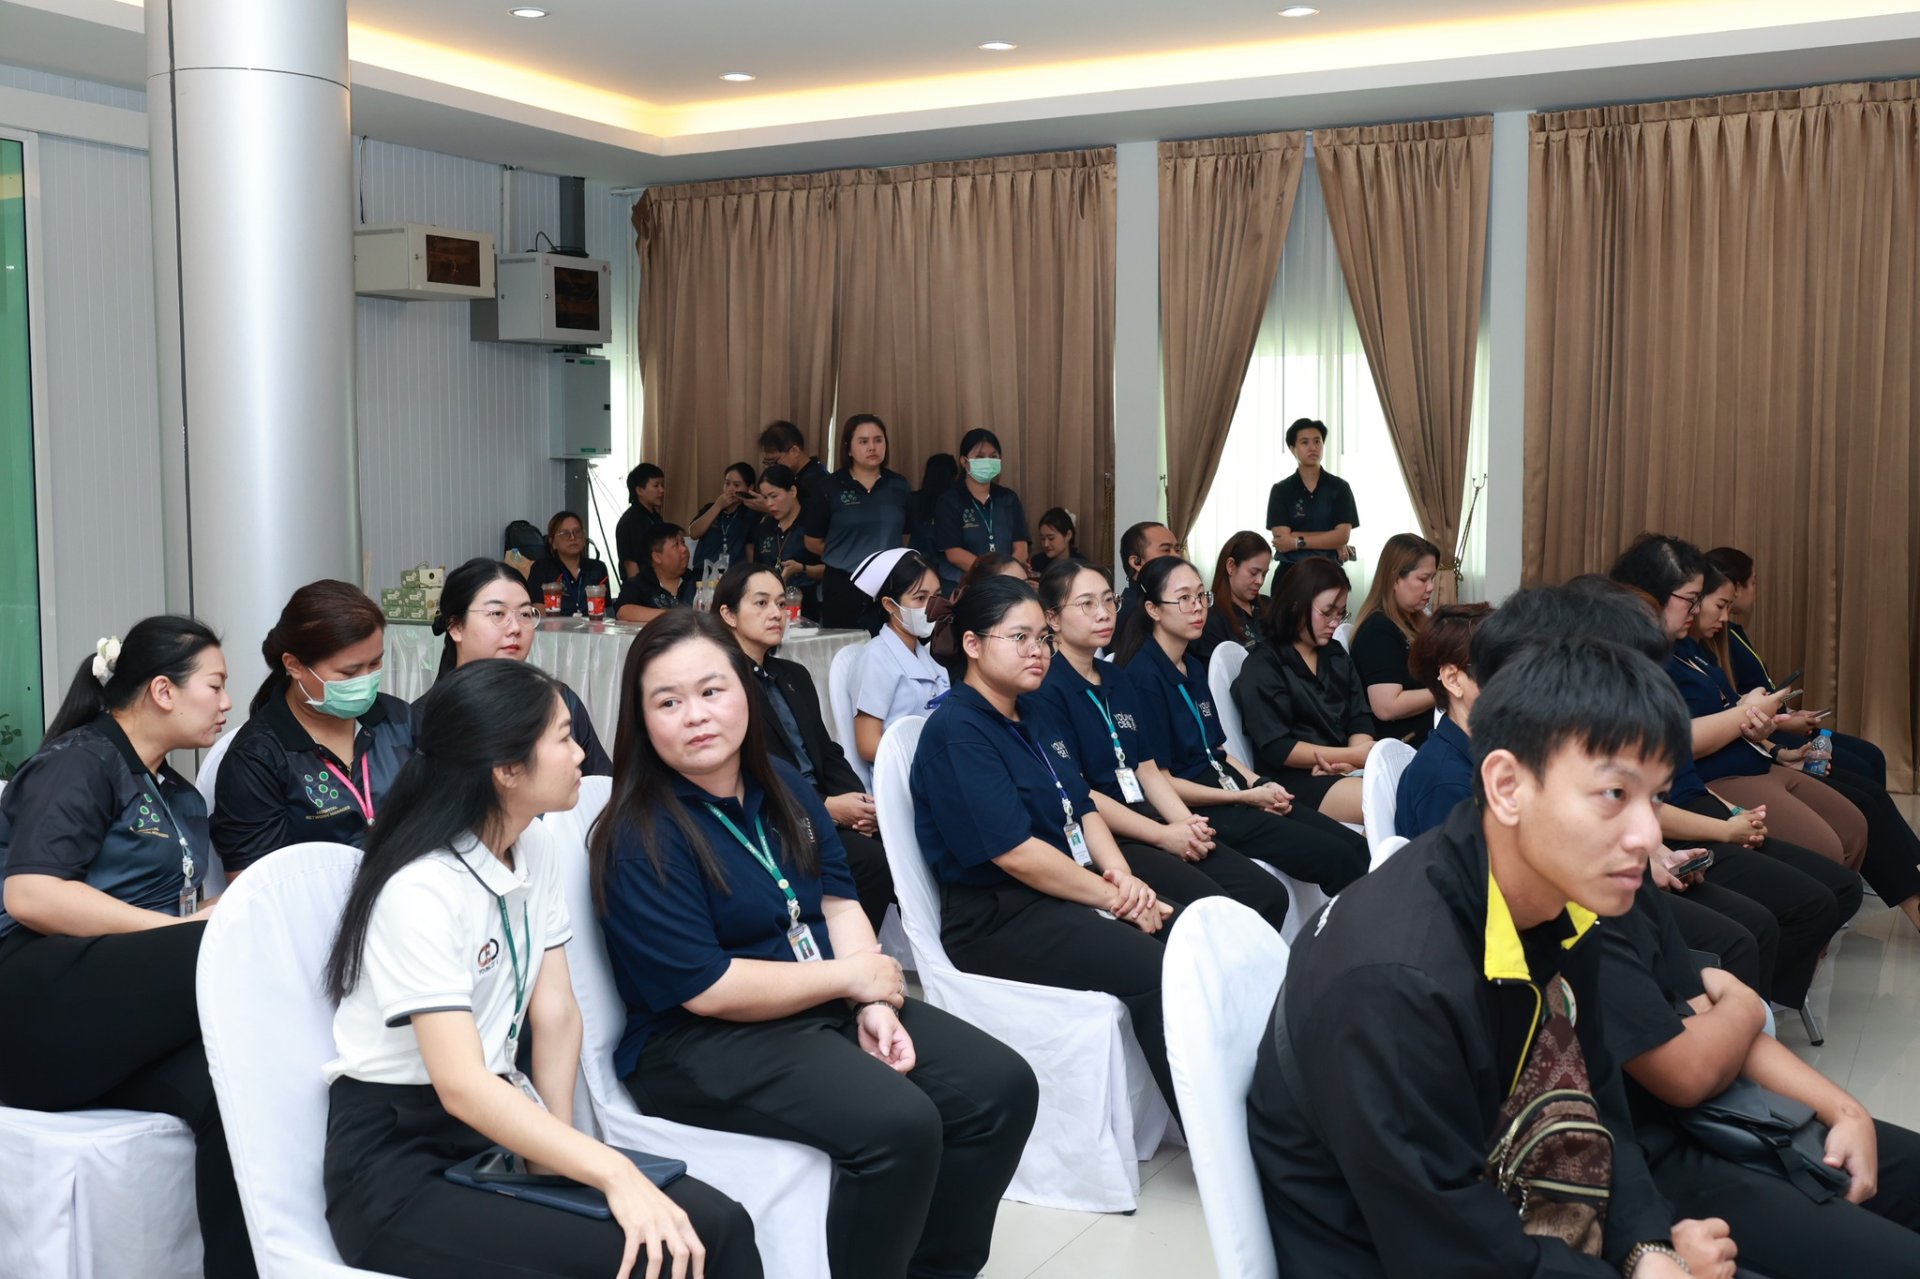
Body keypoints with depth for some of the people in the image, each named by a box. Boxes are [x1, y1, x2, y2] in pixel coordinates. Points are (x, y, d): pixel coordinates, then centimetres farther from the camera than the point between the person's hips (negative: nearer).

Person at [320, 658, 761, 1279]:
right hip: (399, 1163, -7)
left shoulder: (537, 849, 4)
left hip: (494, 1128, 7)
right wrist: (612, 1173, -33)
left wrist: (560, 1151, -13)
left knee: (718, 1225, -14)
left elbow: (555, 1014, 1)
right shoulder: (420, 890, -21)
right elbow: (460, 1085, -28)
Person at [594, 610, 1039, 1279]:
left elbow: (838, 899, 8)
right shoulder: (640, 838, -16)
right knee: (898, 1123, -30)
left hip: (831, 1006, 8)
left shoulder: (781, 785, 7)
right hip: (702, 1044, -8)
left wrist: (873, 1006, -9)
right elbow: (706, 988, -20)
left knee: (1003, 1085, -5)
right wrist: (852, 977, -13)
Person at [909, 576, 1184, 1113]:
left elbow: (1083, 808, 16)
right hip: (996, 918, -9)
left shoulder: (1035, 724, 16)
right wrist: (1115, 899, -14)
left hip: (1069, 894, 9)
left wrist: (1121, 875, -5)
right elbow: (1014, 852, -20)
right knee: (1155, 968, -26)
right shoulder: (957, 732, -14)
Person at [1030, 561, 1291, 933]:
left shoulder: (1119, 680, 17)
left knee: (1268, 894, -8)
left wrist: (1187, 824, -5)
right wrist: (1162, 835, -14)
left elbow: (1148, 769, 14)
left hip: (1147, 820, 8)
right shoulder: (1044, 690, -9)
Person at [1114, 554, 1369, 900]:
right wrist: (1247, 797, -12)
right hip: (1196, 809, -8)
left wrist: (1259, 784, 0)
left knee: (1357, 846, -6)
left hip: (1227, 791, 8)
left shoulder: (1193, 667, 13)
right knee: (1337, 857, -18)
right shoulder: (1143, 676, -13)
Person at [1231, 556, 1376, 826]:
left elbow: (1360, 721, 11)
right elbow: (1277, 749, -11)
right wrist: (1353, 755, -14)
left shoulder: (1336, 656, 19)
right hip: (1293, 778, -7)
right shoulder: (1263, 667, -3)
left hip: (1343, 771, 7)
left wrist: (1351, 760, -12)